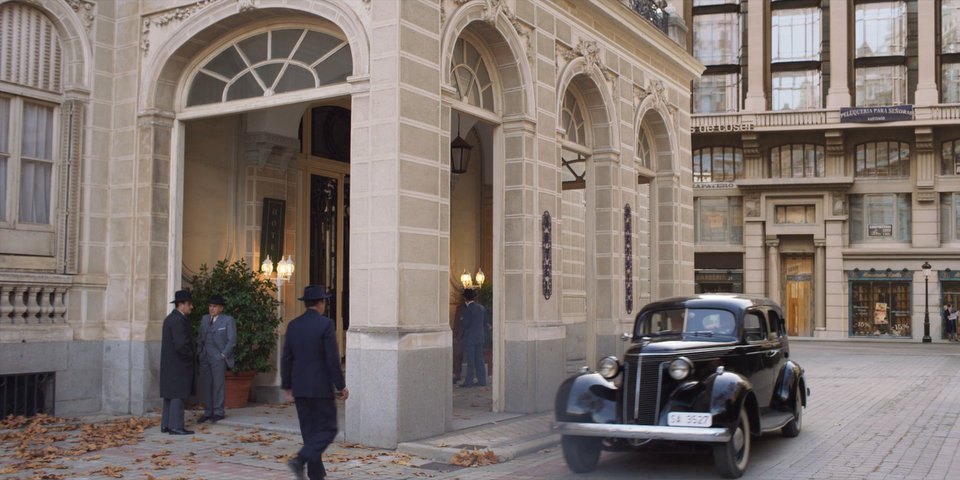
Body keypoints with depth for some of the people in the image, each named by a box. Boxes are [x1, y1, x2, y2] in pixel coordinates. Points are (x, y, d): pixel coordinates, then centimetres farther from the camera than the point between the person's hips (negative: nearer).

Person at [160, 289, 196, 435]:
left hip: (169, 364, 10)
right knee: (178, 395, -6)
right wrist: (192, 356, -9)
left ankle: (166, 425, 15)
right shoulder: (178, 320, -19)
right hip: (178, 364, -10)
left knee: (170, 395, 12)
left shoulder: (170, 318, 13)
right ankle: (176, 426, -5)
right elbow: (181, 345, -26)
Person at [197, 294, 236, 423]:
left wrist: (223, 355, -11)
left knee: (218, 385, -4)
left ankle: (218, 413, 3)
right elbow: (201, 338, 19)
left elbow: (232, 340, -7)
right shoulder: (205, 318, 13)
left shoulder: (228, 320, -4)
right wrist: (200, 353, 10)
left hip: (219, 358, -5)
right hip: (205, 358, 5)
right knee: (205, 386, 3)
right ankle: (208, 412, 9)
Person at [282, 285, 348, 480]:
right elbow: (333, 359, -14)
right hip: (321, 387, -6)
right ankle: (300, 460, -16)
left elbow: (286, 358, 7)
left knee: (310, 431, 12)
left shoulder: (293, 325, 5)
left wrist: (287, 385, 16)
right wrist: (341, 386, -6)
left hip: (299, 388, 6)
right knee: (328, 429, 3)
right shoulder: (326, 324, -12)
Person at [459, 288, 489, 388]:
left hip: (469, 338, -7)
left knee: (470, 361, -3)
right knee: (479, 360, 11)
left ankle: (469, 381, 1)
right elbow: (485, 323, 11)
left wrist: (461, 337, -1)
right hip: (480, 338, 7)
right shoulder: (481, 308, 7)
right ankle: (482, 380, 12)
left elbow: (465, 324, -16)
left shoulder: (468, 309, -15)